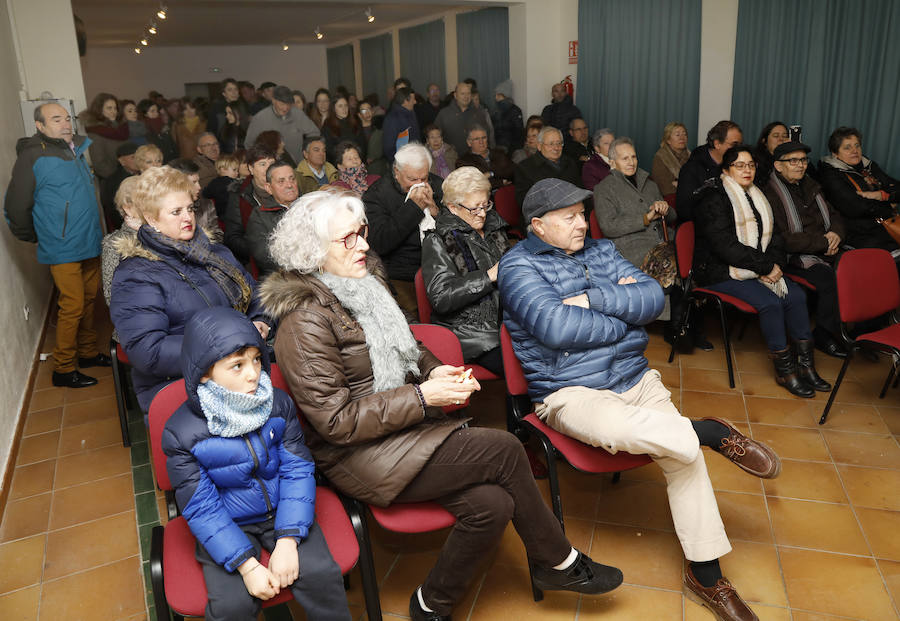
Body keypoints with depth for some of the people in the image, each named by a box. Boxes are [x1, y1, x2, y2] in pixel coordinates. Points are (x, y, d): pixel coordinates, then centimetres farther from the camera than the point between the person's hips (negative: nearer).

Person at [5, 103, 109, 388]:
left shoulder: (77, 150, 11)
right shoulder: (33, 156, -11)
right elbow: (16, 207, -10)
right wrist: (33, 236, 2)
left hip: (90, 243, 7)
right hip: (63, 249, -7)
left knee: (88, 300, 15)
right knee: (72, 306, -5)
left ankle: (88, 352, 30)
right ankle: (63, 369, 7)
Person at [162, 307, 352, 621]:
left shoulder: (278, 404, -10)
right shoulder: (181, 433, -17)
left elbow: (297, 470, -8)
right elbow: (202, 509, -14)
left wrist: (288, 541, -18)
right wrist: (247, 565, -20)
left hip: (282, 511, 2)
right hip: (228, 524, -1)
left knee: (319, 574, -18)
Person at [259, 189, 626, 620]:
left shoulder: (367, 282, 8)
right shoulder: (306, 322, -17)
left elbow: (406, 349, 22)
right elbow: (336, 420, -19)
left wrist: (433, 372, -1)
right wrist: (422, 398, -21)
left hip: (407, 424, 8)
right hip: (358, 455, -8)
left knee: (492, 503, -16)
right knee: (504, 450, -17)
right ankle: (558, 563, 5)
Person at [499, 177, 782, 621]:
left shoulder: (600, 251, 15)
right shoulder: (519, 265, -4)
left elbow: (653, 297, 3)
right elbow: (555, 327, -20)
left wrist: (591, 299, -11)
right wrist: (624, 311, -6)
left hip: (635, 379, 6)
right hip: (570, 391, -5)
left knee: (684, 454, -8)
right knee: (614, 427, -37)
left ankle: (706, 575, 8)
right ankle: (710, 431, -10)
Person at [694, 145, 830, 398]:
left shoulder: (757, 198, 18)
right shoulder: (714, 199, -9)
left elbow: (775, 237, 16)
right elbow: (725, 245, -18)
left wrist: (775, 263, -6)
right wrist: (765, 266, -17)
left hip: (761, 269, 8)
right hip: (720, 272, -7)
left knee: (796, 295, -13)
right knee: (770, 301, -26)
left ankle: (805, 363, -5)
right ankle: (784, 371, -12)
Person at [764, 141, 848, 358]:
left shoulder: (811, 186, 20)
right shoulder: (769, 193, -7)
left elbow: (835, 216, 26)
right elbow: (779, 239, -15)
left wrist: (836, 234, 1)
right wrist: (823, 242, -15)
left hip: (825, 250, 7)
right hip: (795, 256, -7)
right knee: (830, 278, -31)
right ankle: (824, 335, -14)